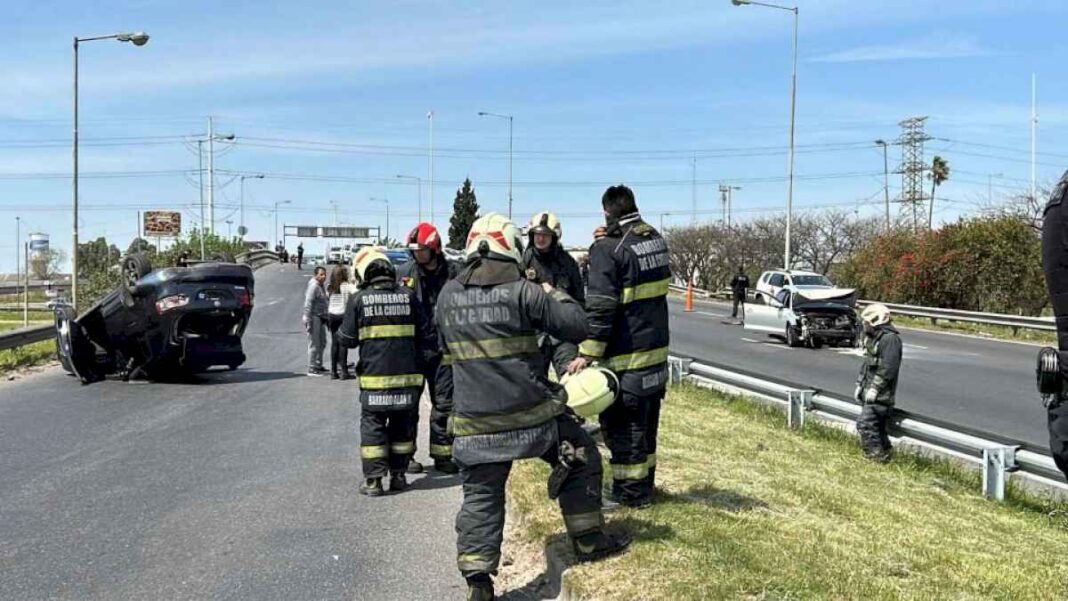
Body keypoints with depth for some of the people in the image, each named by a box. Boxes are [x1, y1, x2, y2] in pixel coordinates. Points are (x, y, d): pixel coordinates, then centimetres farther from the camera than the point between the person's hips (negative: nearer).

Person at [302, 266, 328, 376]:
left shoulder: (321, 286, 16)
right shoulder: (313, 286, -15)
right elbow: (308, 304, -20)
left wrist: (325, 318, 23)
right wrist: (308, 321, -23)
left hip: (321, 318, 10)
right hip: (314, 318, -10)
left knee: (322, 343, 17)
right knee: (314, 344, -6)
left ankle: (318, 365, 28)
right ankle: (311, 369, -1)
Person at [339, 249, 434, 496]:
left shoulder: (358, 300, -6)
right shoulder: (408, 297, 1)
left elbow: (348, 339, -1)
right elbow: (426, 334, 4)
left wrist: (340, 331, 20)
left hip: (374, 376, -2)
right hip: (406, 374, 3)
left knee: (372, 425, 6)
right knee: (401, 424, 14)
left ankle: (373, 480, 5)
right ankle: (398, 476, 20)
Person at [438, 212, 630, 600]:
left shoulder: (448, 295, 6)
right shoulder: (522, 291, -9)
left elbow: (445, 346, 21)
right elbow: (576, 326, -6)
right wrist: (555, 295, 10)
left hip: (475, 422, 3)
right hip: (532, 414, -3)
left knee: (481, 497, 10)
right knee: (582, 461, 19)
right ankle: (589, 542, 27)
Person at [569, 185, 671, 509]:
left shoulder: (608, 249, -17)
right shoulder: (656, 239, 7)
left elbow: (600, 306, -23)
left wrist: (587, 352, -22)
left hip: (626, 356, -8)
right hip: (657, 349, 8)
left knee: (623, 427, 1)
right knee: (646, 423, 18)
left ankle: (631, 493, 7)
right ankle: (644, 484, 28)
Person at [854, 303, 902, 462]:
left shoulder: (890, 338, -17)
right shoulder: (873, 338, 16)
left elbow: (888, 369, -23)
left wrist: (874, 388, -22)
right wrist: (860, 385, 19)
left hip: (880, 394, -10)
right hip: (870, 391, 10)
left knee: (865, 423, -13)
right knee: (877, 426, 15)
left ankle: (876, 456, -6)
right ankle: (885, 453, 25)